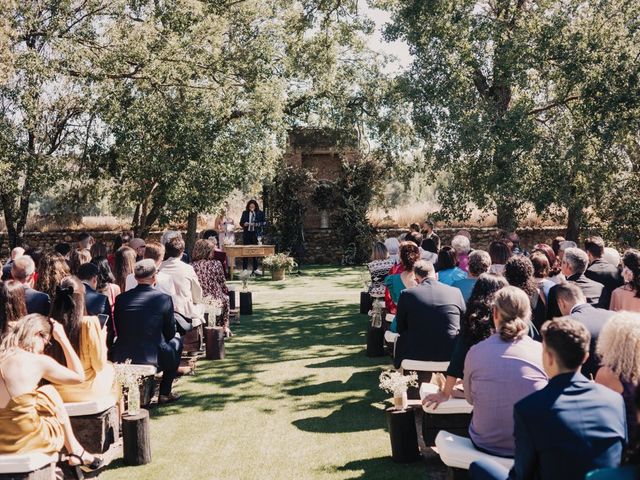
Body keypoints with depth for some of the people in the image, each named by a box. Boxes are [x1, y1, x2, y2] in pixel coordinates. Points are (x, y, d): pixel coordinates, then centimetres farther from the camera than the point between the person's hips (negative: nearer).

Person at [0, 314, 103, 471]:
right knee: (49, 392, 19)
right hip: (23, 440, -5)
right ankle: (75, 451, 28)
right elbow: (79, 376, 3)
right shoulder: (38, 361, -12)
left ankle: (74, 450, 29)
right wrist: (62, 338, 6)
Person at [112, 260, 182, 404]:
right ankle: (164, 393, 25)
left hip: (122, 358, 3)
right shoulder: (164, 299, -9)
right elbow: (169, 333, 0)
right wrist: (175, 335, 24)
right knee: (176, 341, 26)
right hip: (154, 358, -3)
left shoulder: (121, 298, -1)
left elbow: (118, 331, 10)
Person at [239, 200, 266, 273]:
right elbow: (241, 222, 10)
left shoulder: (260, 213, 3)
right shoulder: (245, 213, 8)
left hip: (256, 234, -1)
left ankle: (255, 269, 11)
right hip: (247, 234, 1)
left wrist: (257, 224, -16)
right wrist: (244, 224, -11)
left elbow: (263, 223, 1)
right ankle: (244, 268, 6)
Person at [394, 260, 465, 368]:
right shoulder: (456, 292, -1)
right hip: (450, 355, 1)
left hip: (416, 355, 0)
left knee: (399, 339, 27)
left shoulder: (407, 294, -5)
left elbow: (401, 329, 5)